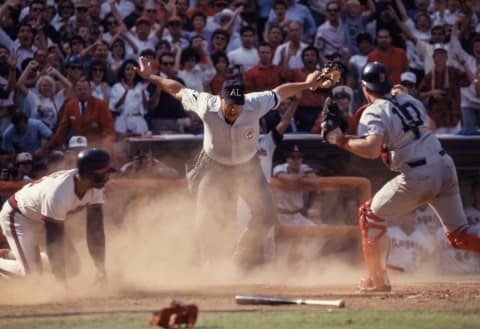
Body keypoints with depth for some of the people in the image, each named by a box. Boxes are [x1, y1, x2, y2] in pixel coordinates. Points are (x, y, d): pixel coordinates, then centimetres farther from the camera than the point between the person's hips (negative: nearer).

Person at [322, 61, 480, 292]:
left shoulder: (374, 112, -6)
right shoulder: (409, 100, 14)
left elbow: (372, 150, -23)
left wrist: (341, 140, -11)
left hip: (417, 177, -6)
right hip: (445, 167, 6)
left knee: (371, 214, 16)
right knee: (458, 233, 11)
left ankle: (377, 280, 16)